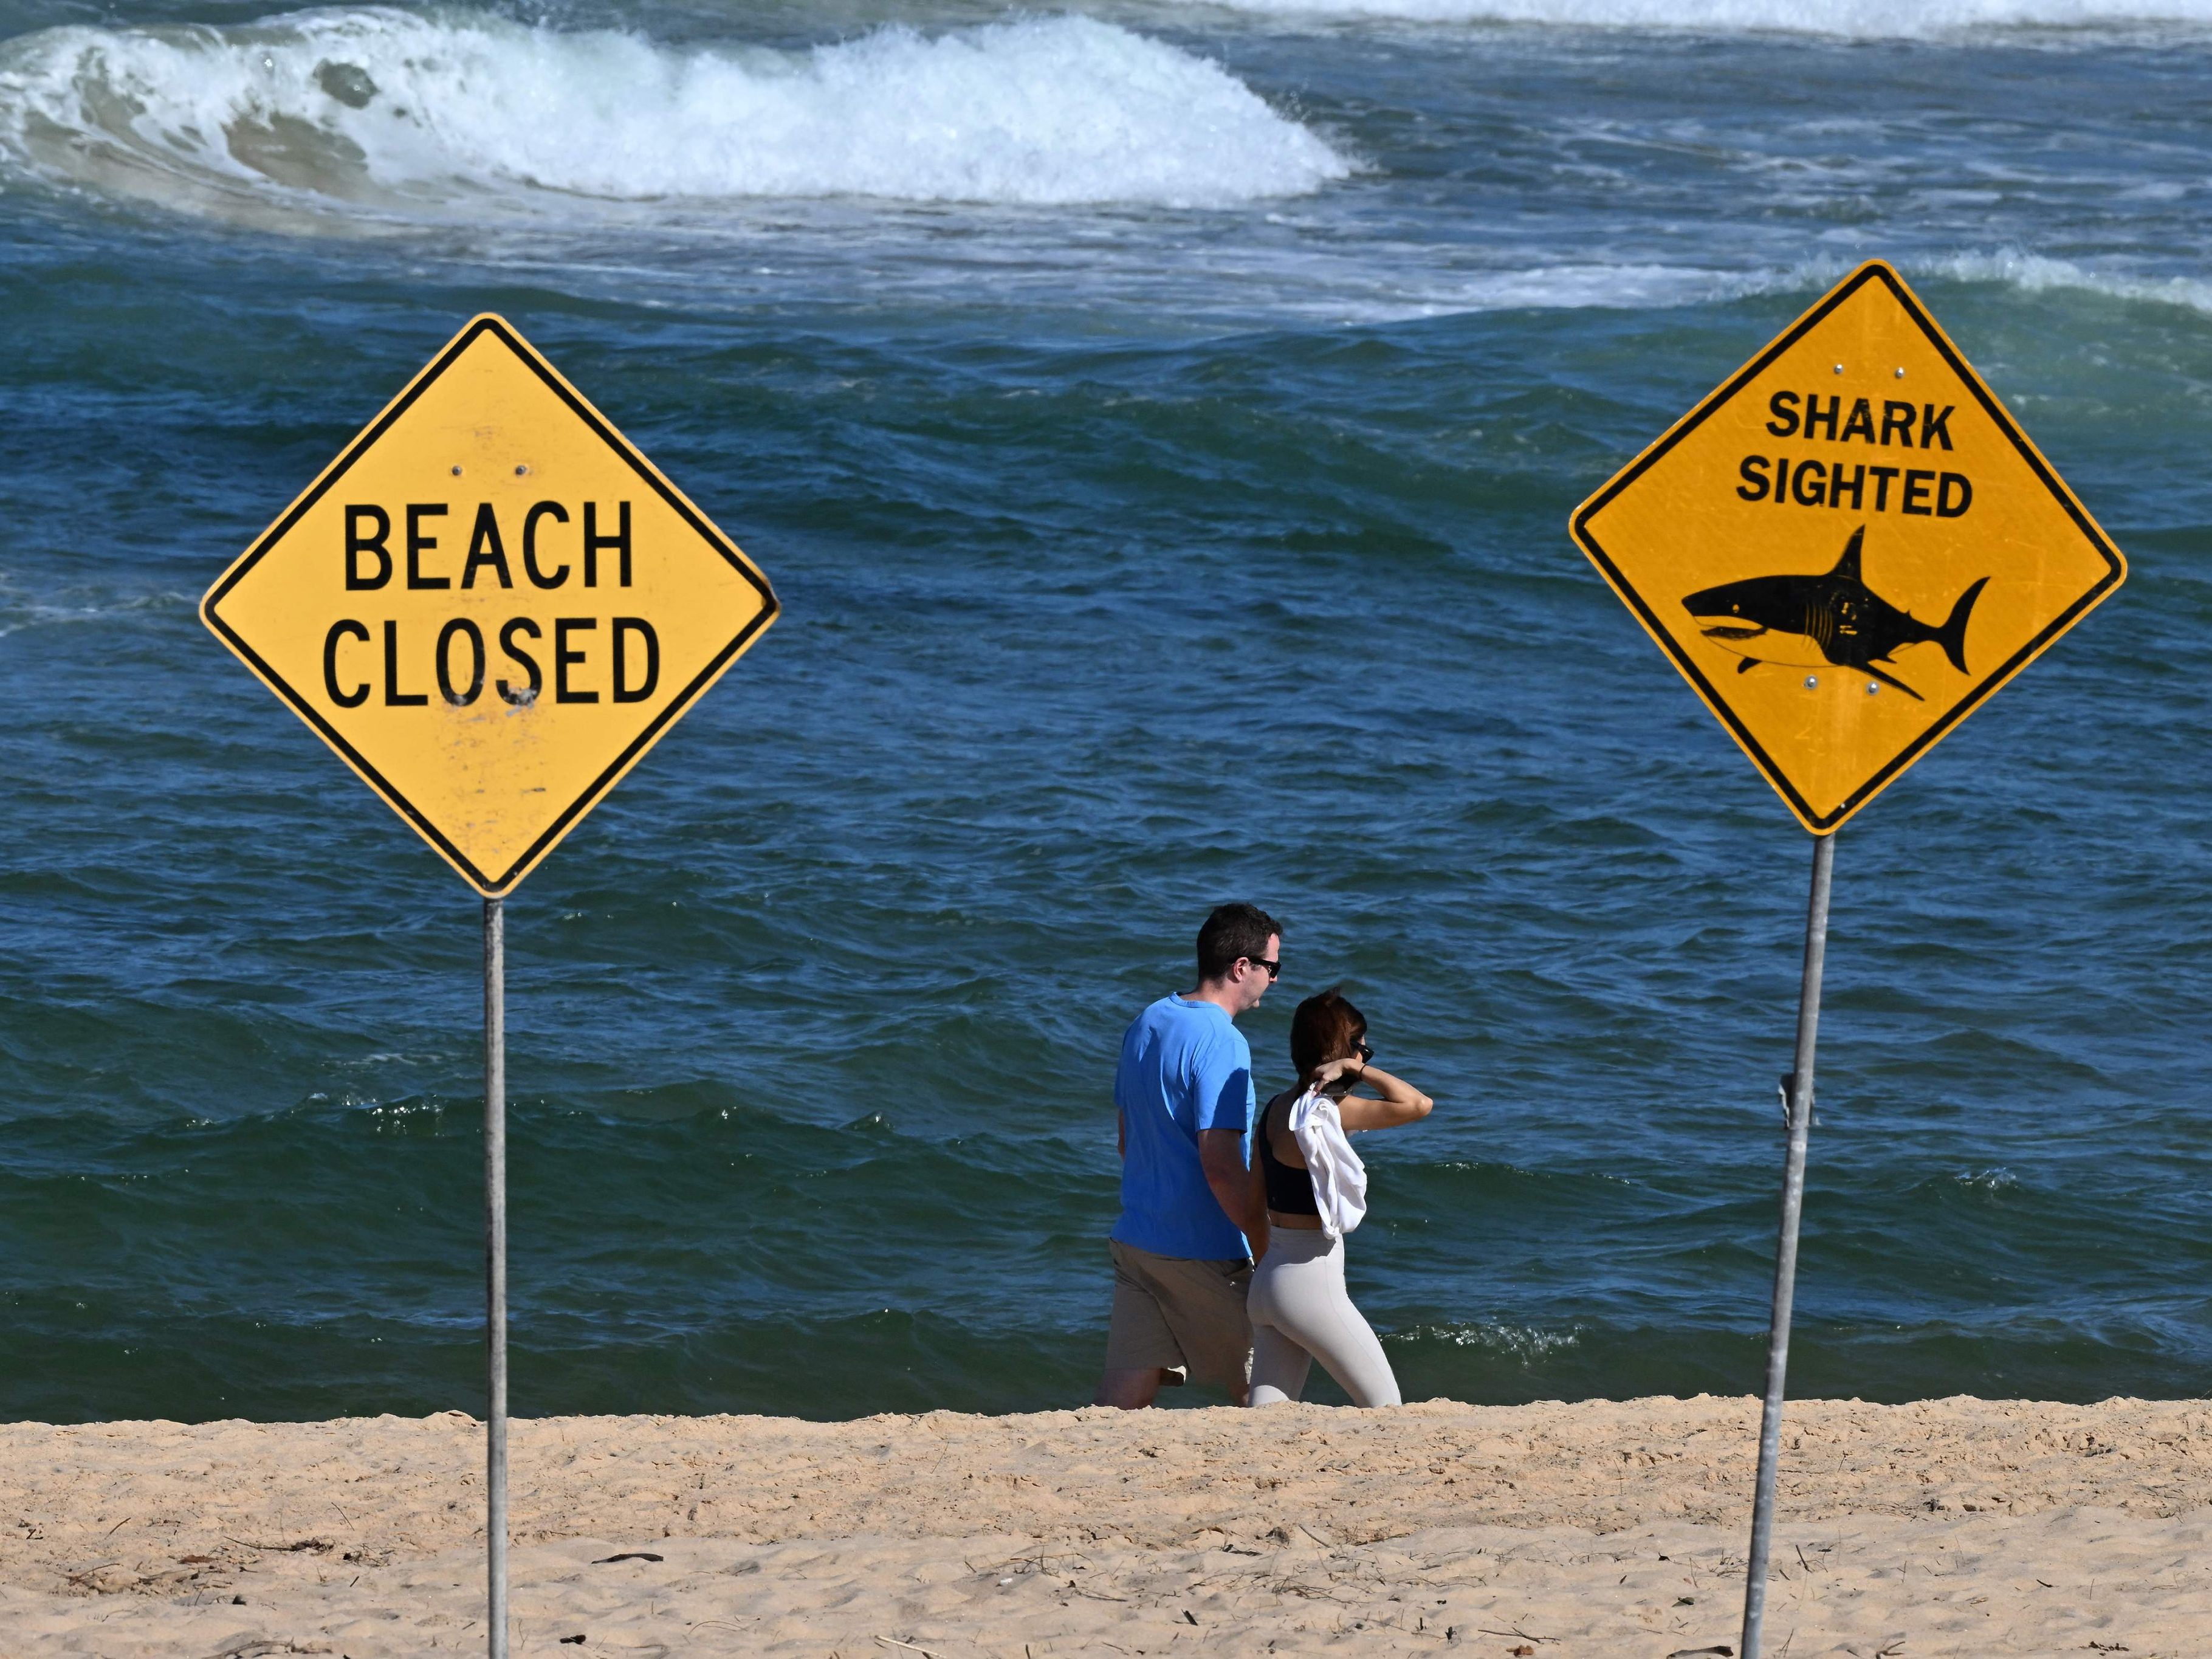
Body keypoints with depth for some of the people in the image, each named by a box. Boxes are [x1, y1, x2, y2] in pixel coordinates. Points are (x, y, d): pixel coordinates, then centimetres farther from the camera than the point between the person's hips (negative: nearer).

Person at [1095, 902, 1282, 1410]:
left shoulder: (1145, 1024, 10)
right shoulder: (1220, 1042, -17)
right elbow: (1220, 1166, -22)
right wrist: (1271, 1248, -15)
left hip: (1136, 1239, 8)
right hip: (1201, 1251, -8)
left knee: (1124, 1395, 3)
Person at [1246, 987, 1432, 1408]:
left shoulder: (1277, 1108, 8)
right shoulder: (1323, 1112, -17)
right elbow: (1418, 1105, -22)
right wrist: (1355, 1068, -13)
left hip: (1268, 1282, 8)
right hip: (1311, 1284, -8)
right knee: (1386, 1408, 6)